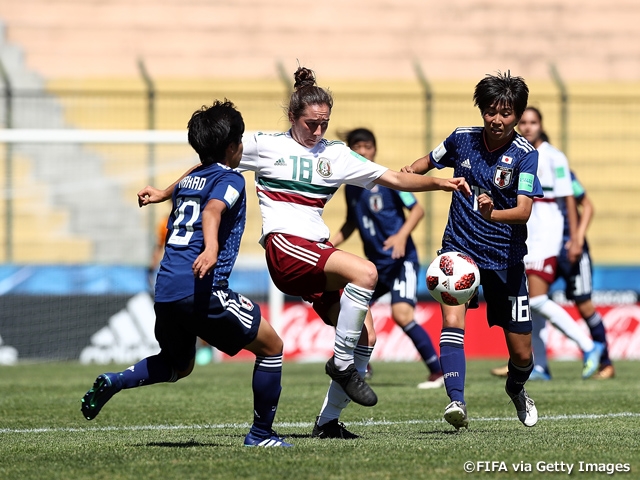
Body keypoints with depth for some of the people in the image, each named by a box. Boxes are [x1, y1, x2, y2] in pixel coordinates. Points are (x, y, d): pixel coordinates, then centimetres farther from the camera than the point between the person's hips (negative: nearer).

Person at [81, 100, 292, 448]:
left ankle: (113, 382, 2)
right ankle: (261, 434, 7)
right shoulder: (230, 180, -2)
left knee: (178, 364, 28)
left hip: (165, 289, 8)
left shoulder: (188, 181, 22)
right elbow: (212, 211, -22)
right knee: (271, 347, 6)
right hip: (202, 289, -8)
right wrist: (211, 250, -38)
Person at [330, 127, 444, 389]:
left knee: (401, 314, -23)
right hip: (375, 264, 7)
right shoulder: (351, 188, 8)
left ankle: (438, 372, -15)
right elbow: (351, 224, 22)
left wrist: (402, 236, -24)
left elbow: (417, 210, -10)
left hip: (401, 261, -7)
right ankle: (361, 367, 30)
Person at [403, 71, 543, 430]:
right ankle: (457, 403, -32)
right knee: (452, 321, -26)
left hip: (505, 258, -1)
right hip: (460, 248, 1)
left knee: (521, 352, 5)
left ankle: (517, 389, 39)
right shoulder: (463, 139, -3)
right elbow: (431, 161, 18)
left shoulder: (525, 155, -13)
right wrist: (408, 172, -4)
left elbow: (523, 211, -25)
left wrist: (492, 213, -45)